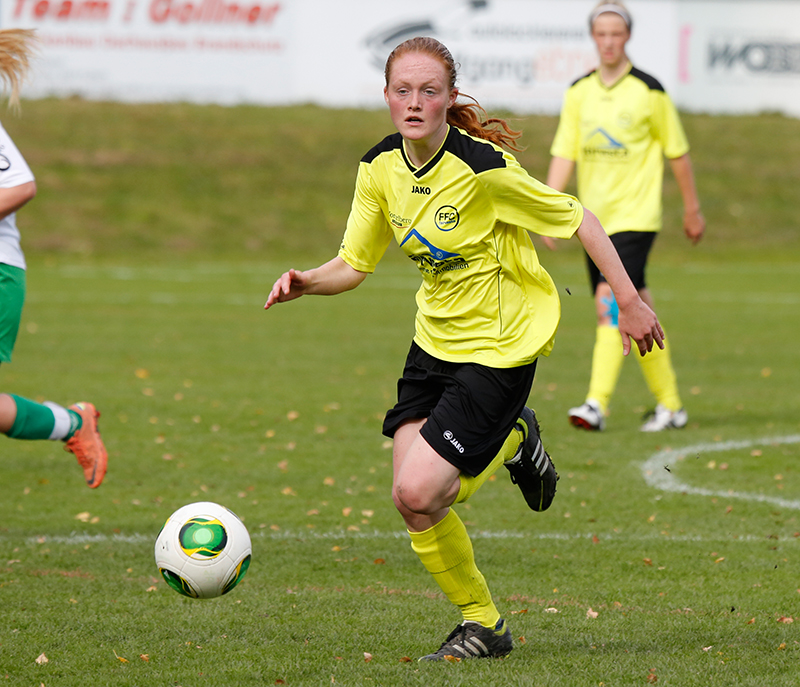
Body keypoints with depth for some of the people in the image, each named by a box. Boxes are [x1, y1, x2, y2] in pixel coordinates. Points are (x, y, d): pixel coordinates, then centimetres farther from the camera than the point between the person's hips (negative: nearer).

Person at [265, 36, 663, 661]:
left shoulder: (483, 167, -23)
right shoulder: (380, 167, -3)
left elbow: (579, 220, -14)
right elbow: (353, 265, 5)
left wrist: (630, 303, -11)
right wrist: (306, 282, -16)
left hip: (499, 347, -6)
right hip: (435, 343, 6)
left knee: (418, 493, -16)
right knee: (413, 503, -4)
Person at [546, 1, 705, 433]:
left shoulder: (648, 91, -4)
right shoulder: (578, 93, 7)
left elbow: (677, 153, 4)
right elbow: (564, 154, 5)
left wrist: (692, 210, 10)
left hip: (635, 215, -5)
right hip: (594, 218, 5)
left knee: (611, 300, -20)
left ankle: (597, 404, -25)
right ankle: (669, 404, 20)